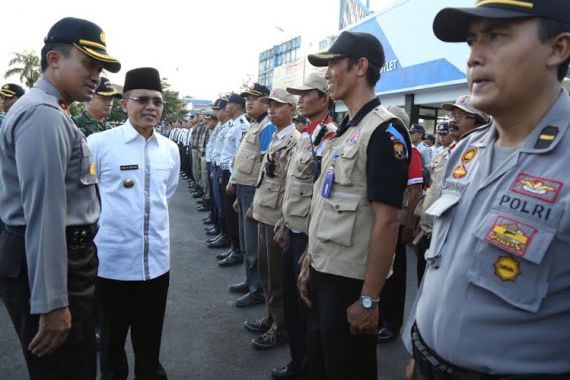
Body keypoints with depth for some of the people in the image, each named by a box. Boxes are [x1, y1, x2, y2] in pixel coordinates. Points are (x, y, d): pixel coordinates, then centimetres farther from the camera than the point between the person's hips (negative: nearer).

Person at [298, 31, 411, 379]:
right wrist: (310, 263, 16)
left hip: (351, 282, -8)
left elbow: (386, 221, -21)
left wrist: (369, 298, -19)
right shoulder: (344, 130, 10)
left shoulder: (385, 131, -17)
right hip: (323, 274, 8)